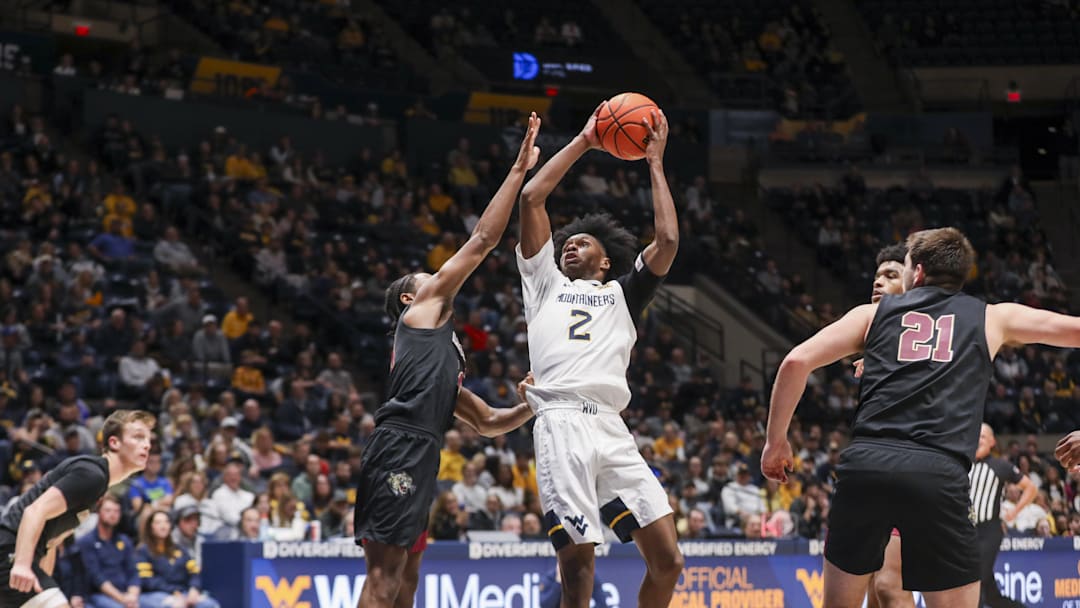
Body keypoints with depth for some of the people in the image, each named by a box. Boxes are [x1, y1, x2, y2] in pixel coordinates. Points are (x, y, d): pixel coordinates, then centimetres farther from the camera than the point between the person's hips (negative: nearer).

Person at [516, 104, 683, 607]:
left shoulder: (622, 293, 29)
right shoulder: (546, 283, 26)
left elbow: (667, 241, 14)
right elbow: (531, 197, 19)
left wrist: (655, 162, 20)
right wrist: (583, 142, 24)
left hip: (612, 431, 3)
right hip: (562, 424, -2)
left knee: (667, 561, -5)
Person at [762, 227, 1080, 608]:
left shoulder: (874, 313, 20)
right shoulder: (992, 318, 19)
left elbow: (797, 362, 11)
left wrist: (776, 439, 19)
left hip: (865, 463, 2)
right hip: (939, 473, -2)